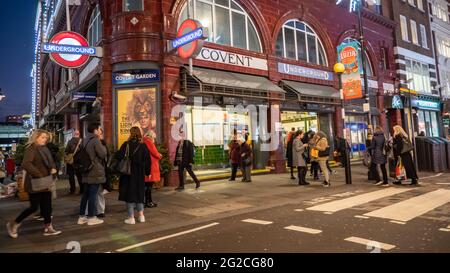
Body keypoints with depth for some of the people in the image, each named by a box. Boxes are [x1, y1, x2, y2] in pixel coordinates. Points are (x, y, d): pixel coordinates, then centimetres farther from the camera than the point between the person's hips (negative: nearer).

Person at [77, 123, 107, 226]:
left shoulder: (84, 140, 13)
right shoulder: (96, 140, -14)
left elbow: (81, 153, 20)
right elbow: (103, 154, -15)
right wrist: (102, 145, -1)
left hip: (86, 172, 8)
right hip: (95, 172, -8)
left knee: (85, 194, 14)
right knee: (93, 194, -2)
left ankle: (82, 216, 20)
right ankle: (92, 217, 4)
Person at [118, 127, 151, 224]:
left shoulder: (126, 144, -9)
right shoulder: (143, 146, -1)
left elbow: (119, 158, -10)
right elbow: (148, 161, 1)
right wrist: (147, 172, 10)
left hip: (128, 173, -3)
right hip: (140, 174, 3)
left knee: (129, 194, 5)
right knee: (139, 193, 16)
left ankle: (131, 218, 6)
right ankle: (141, 216, 14)